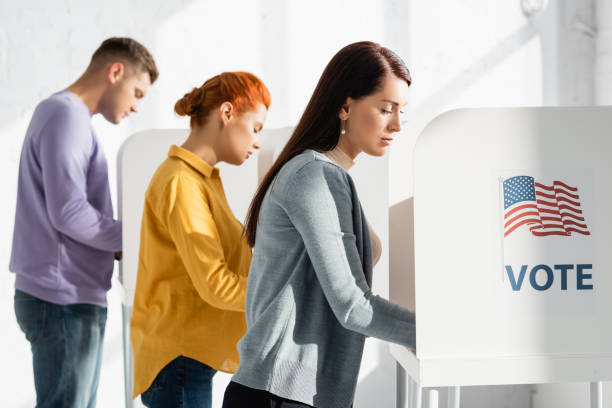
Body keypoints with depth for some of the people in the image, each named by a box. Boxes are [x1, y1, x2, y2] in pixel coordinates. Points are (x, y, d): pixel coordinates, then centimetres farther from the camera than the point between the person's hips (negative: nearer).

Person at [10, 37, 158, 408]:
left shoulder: (70, 116, 18)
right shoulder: (66, 116, -13)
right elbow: (69, 213, -21)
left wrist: (119, 247, 7)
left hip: (75, 297, 10)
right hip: (64, 299, -10)